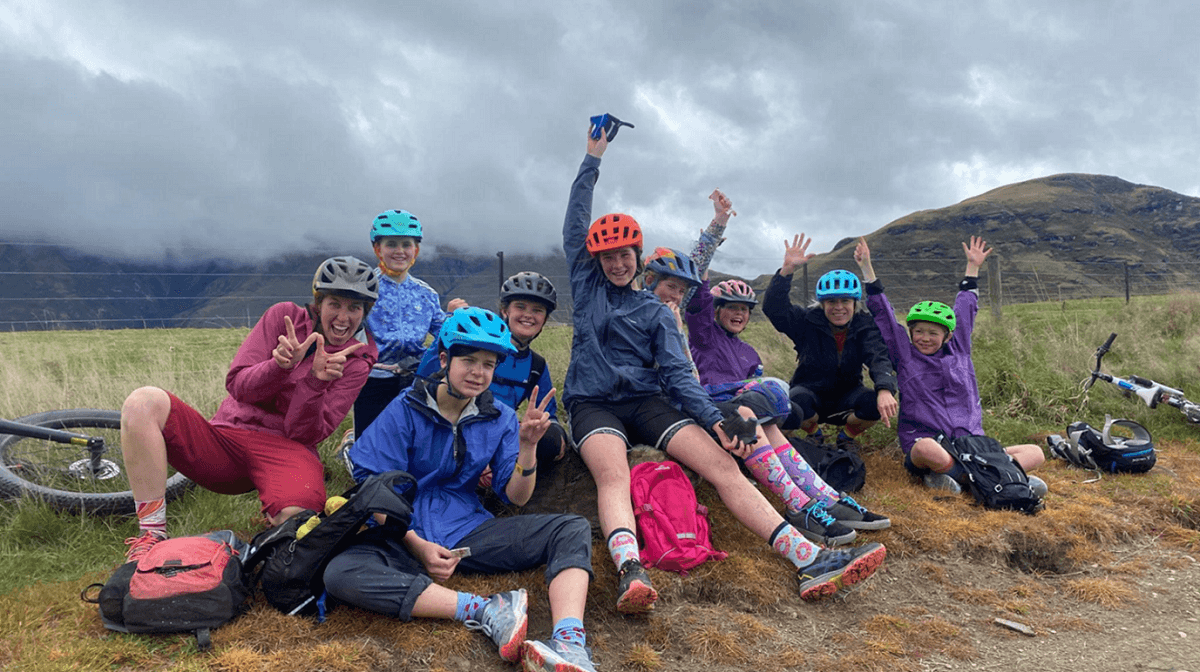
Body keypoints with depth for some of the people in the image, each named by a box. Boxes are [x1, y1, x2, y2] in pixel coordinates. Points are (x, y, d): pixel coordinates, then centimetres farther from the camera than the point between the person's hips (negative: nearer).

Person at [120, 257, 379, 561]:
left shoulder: (356, 364, 4)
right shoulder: (285, 316, 8)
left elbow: (305, 433, -6)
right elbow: (237, 385, 0)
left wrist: (316, 381, -23)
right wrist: (281, 365, -19)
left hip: (285, 448, -3)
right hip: (225, 439, 3)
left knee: (297, 516, -39)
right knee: (144, 402, -22)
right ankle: (152, 536, -20)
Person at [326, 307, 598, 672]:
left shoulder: (500, 419, 5)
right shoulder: (405, 411, -4)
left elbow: (515, 497, 3)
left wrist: (527, 447, -15)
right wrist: (418, 546, -18)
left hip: (470, 533, 3)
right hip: (407, 537, -2)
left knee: (573, 529, -15)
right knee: (340, 574, -34)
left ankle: (568, 642, -40)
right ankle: (485, 611, -35)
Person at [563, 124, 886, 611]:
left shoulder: (656, 312, 16)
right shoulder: (587, 287, 17)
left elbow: (676, 372, 4)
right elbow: (575, 226, 12)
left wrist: (715, 419, -12)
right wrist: (593, 160, 14)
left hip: (646, 402, 2)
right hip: (593, 404, -1)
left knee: (722, 463, -19)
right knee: (613, 473, -35)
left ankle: (811, 562, -29)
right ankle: (631, 573, -59)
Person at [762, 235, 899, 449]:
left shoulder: (864, 326, -7)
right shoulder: (807, 321, -9)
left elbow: (879, 358, -23)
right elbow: (773, 308, -24)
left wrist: (885, 390, -44)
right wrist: (787, 269, -38)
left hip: (846, 396, 2)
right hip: (810, 390, -1)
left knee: (878, 405, -29)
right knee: (795, 405, -36)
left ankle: (847, 436, 6)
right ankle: (813, 434, 3)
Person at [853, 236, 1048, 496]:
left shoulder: (958, 352, 17)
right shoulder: (905, 356, 10)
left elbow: (965, 311, 28)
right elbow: (883, 313, 9)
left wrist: (973, 267, 36)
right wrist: (867, 268, 7)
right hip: (927, 443, -4)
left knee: (1035, 453, -16)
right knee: (926, 448, -41)